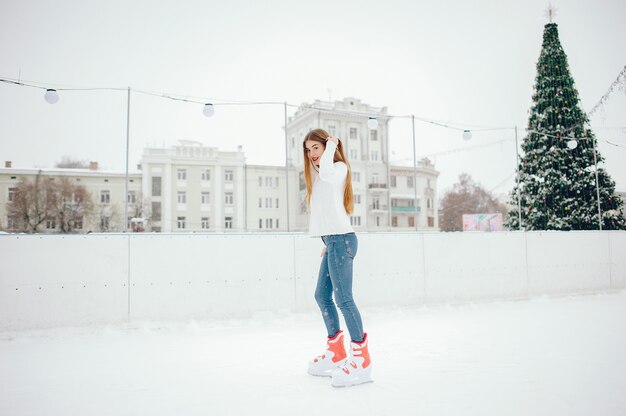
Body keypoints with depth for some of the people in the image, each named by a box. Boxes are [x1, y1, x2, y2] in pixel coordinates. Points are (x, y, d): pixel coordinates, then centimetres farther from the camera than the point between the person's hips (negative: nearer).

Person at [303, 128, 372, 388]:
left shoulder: (339, 167, -4)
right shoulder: (323, 175, 24)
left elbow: (325, 173, -31)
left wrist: (331, 147, -15)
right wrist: (328, 243, 16)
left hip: (341, 240, -10)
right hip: (333, 240, 10)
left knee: (343, 298, -12)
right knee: (322, 295, 13)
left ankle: (361, 360, -7)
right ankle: (336, 354, 22)